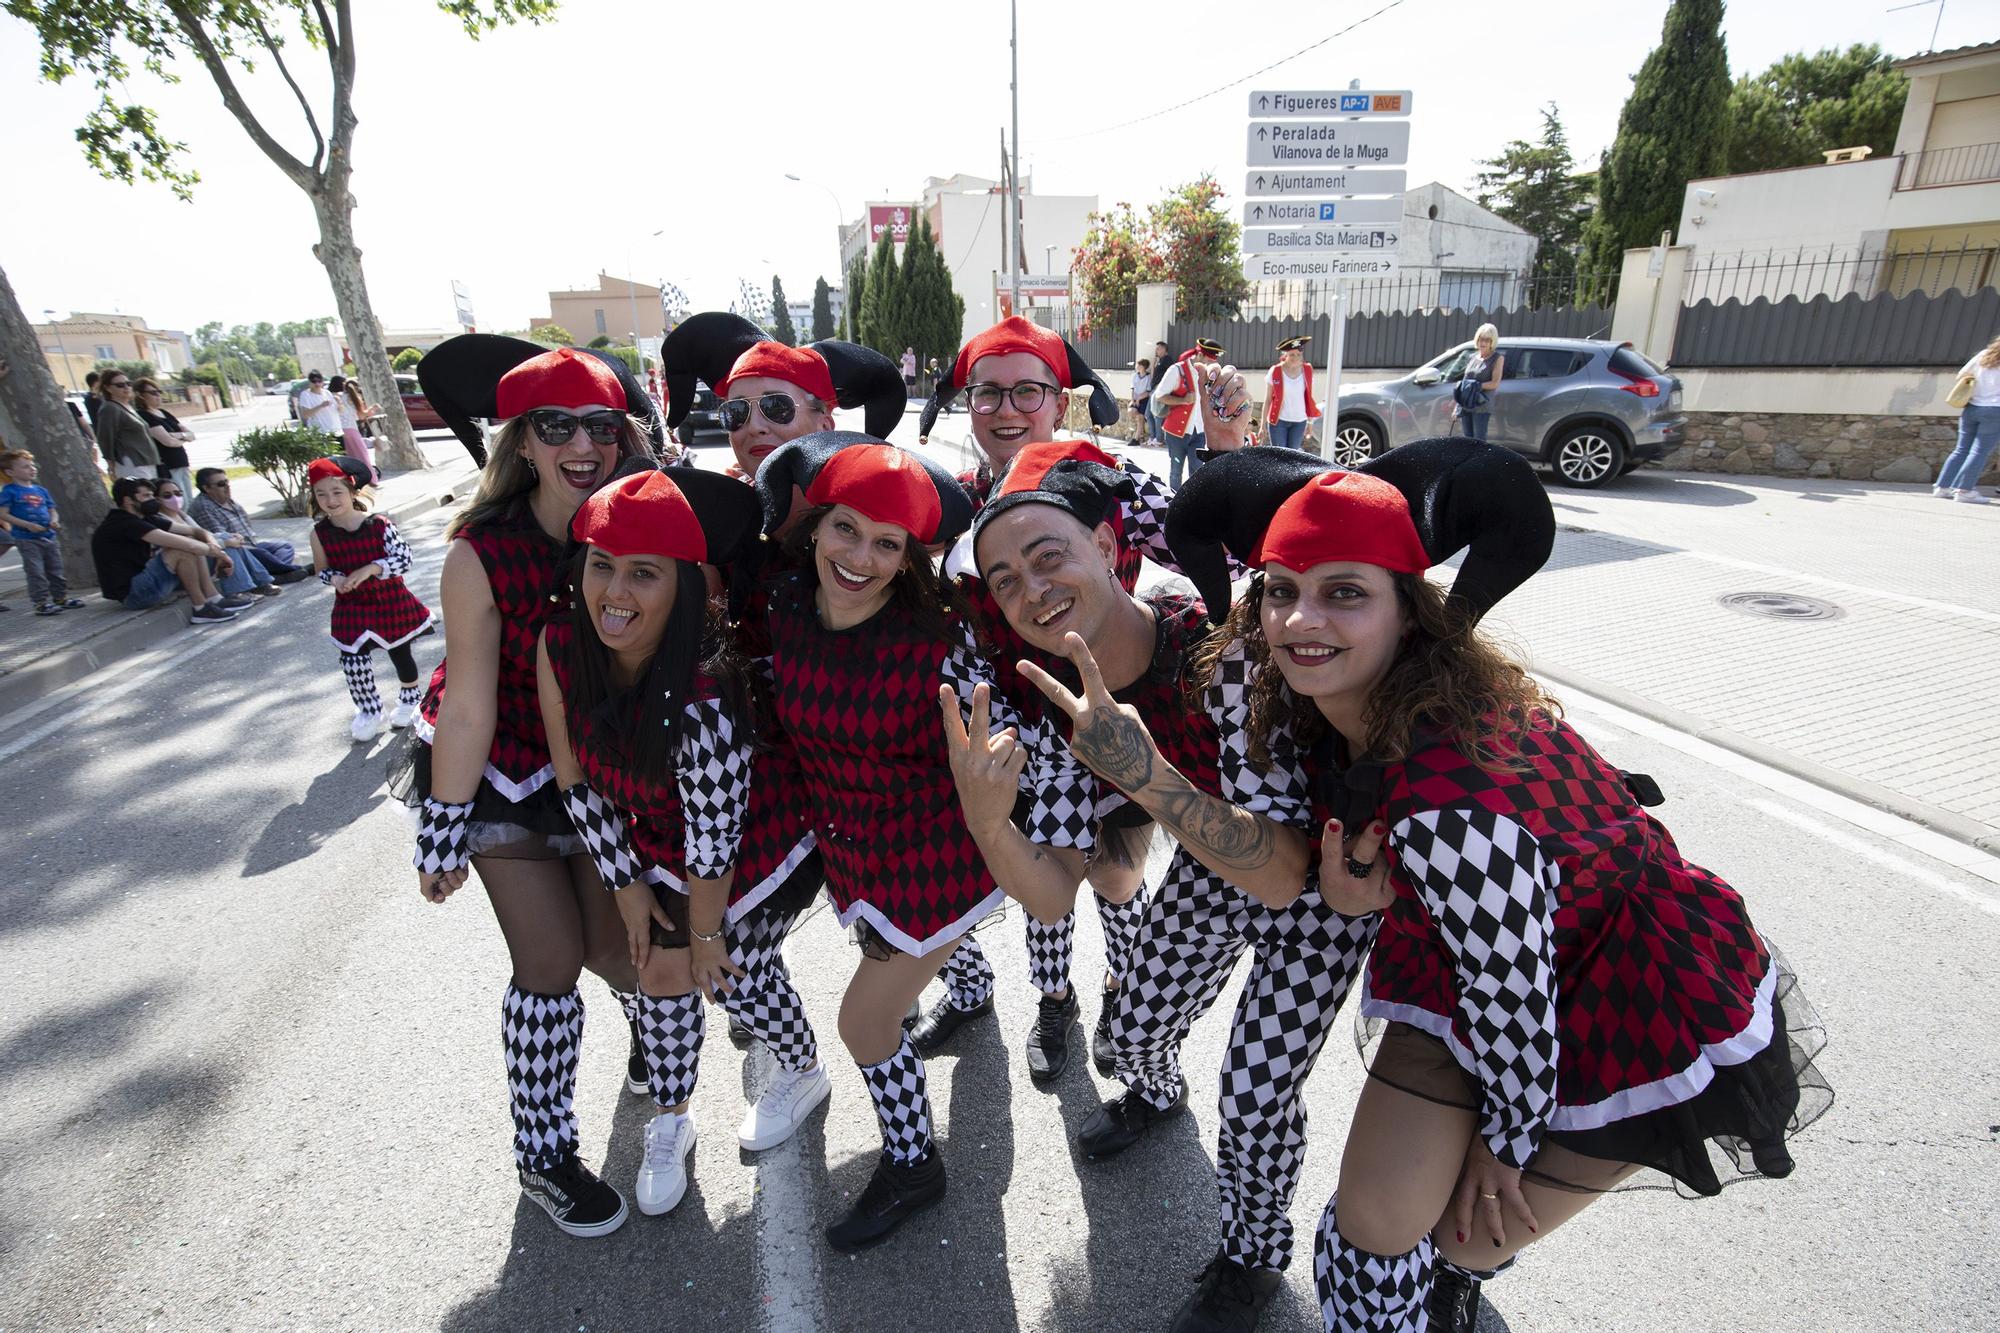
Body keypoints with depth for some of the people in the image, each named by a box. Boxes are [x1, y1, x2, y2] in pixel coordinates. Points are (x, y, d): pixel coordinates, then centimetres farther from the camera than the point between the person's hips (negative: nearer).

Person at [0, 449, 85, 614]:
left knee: (55, 570, 13)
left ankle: (61, 597, 23)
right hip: (26, 539, -6)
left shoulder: (41, 490, 12)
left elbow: (52, 510, 17)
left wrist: (54, 521, -5)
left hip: (49, 537, 6)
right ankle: (41, 603, -2)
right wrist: (28, 525, -20)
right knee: (36, 572, -5)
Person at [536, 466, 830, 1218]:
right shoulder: (561, 647, -20)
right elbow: (577, 781, -7)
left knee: (739, 975, 9)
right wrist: (626, 885, -1)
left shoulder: (704, 691, -39)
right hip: (663, 841, 5)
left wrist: (706, 932, -11)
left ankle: (807, 1075, 43)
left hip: (759, 840, -5)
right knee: (663, 975, 12)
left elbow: (713, 837, -26)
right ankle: (669, 1121, 40)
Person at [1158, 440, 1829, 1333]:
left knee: (1464, 1238, 12)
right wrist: (1346, 887, -22)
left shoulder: (1455, 800, -39)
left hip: (1644, 1012, -5)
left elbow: (1512, 1000, -24)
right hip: (1477, 969, 6)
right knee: (1375, 1219, 5)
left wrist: (1508, 1142, -6)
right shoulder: (1330, 710, -15)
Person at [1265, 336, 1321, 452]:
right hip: (1278, 421, -2)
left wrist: (1310, 422, 8)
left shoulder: (1307, 371, 0)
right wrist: (1263, 425, -3)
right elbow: (1267, 400, -2)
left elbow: (1308, 398, 8)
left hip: (1299, 422, 2)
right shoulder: (1275, 372, -7)